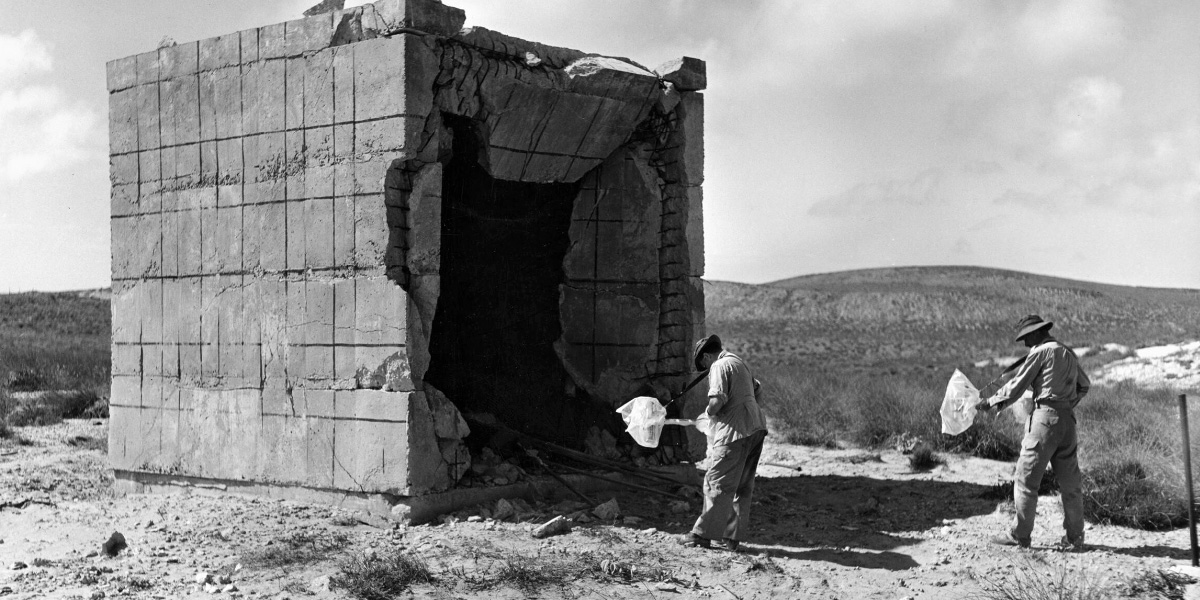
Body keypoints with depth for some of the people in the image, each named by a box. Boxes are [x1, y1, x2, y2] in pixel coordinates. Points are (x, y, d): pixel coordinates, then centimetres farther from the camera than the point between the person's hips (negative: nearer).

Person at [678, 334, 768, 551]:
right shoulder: (739, 363, 20)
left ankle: (702, 534, 0)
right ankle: (732, 536, 16)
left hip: (735, 432, -9)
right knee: (743, 487, 11)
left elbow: (717, 400, -22)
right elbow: (756, 389, 32)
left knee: (718, 485, -4)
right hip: (755, 428, 9)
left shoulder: (720, 366, -9)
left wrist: (709, 412, -3)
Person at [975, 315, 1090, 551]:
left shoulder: (1041, 352, -7)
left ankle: (1020, 535, 1)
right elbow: (1084, 385, 28)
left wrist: (990, 402, 3)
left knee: (1025, 479, -1)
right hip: (1068, 420, 8)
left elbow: (1017, 385, -7)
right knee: (1069, 482, 9)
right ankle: (1074, 538, 11)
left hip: (1045, 417, -8)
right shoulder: (1069, 354, 16)